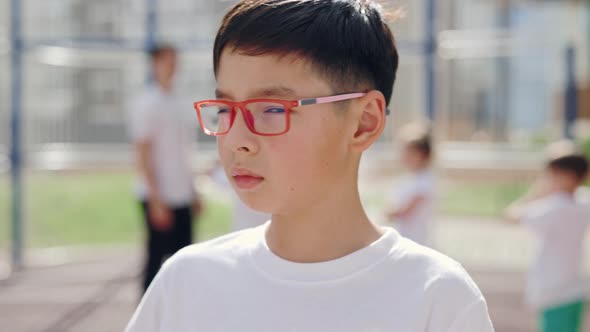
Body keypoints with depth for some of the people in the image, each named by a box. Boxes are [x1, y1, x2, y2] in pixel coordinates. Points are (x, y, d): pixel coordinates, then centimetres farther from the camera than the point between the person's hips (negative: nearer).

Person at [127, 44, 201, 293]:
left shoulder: (176, 104, 15)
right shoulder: (146, 104, -9)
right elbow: (143, 154, -13)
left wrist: (193, 193, 18)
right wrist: (156, 200, -18)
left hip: (181, 197, 8)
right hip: (159, 198, -8)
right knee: (156, 257, -2)